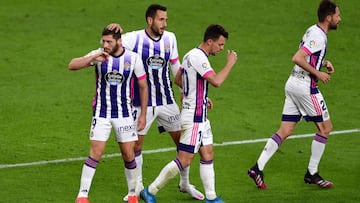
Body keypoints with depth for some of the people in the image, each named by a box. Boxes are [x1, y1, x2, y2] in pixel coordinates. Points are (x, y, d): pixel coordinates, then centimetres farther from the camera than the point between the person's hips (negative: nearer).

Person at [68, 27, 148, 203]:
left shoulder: (133, 58, -6)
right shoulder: (98, 55, -8)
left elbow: (143, 87, 4)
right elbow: (72, 65, -18)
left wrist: (143, 115, 2)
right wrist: (93, 58, -32)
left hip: (124, 113, 1)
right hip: (101, 113, -1)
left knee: (129, 155, 5)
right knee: (95, 153, -10)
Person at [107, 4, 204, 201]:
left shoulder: (170, 38, -1)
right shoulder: (134, 38, -12)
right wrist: (114, 29, -35)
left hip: (167, 101, 3)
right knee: (135, 144, 3)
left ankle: (185, 183, 24)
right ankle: (138, 186, 22)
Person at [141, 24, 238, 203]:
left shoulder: (192, 55, 12)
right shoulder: (198, 57, -20)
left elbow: (178, 79, 23)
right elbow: (216, 81, -30)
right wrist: (230, 63, -18)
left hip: (200, 116, 11)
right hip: (194, 116, -11)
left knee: (207, 154, 11)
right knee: (184, 160, -7)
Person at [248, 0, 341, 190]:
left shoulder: (313, 31, 14)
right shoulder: (318, 36, -16)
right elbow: (297, 59, -25)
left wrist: (324, 63, 15)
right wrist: (318, 74, -18)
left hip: (293, 84, 9)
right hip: (305, 87, -9)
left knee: (285, 131, 7)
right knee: (325, 127, 4)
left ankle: (258, 168, -1)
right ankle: (312, 173, 8)